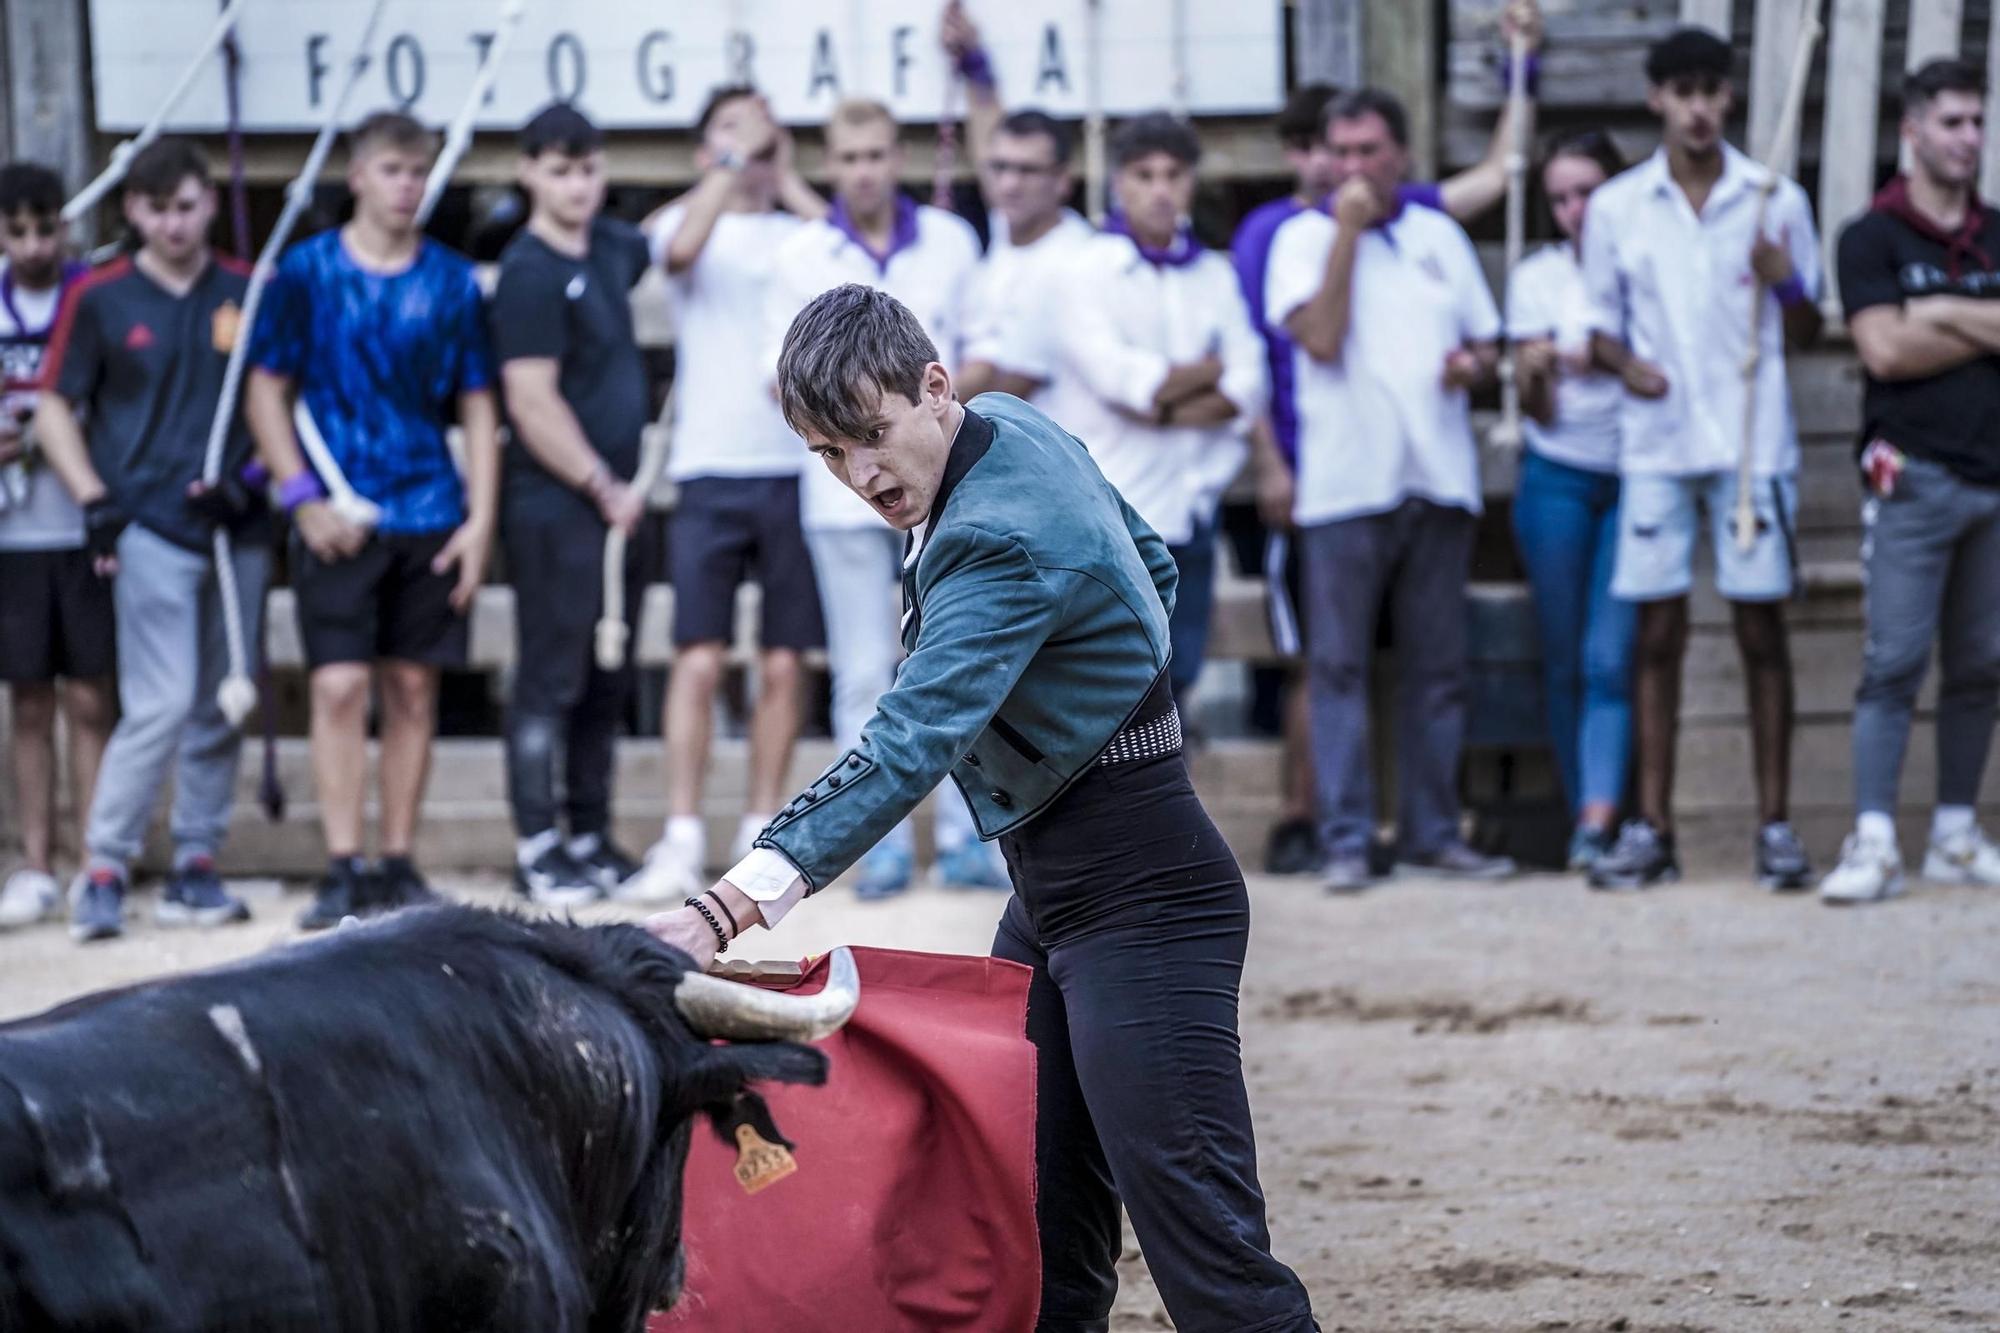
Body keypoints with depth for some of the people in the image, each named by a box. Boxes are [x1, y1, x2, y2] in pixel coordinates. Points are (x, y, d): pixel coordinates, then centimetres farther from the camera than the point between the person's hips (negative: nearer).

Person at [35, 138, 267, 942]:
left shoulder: (251, 294, 8)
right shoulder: (99, 298, 2)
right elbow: (54, 411, 6)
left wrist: (256, 475, 0)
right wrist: (96, 500, -5)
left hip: (237, 529, 3)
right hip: (149, 530, -3)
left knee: (219, 713, 6)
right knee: (161, 707, -12)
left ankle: (197, 866, 14)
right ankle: (102, 870, -4)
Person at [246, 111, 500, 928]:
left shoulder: (452, 282, 6)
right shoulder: (307, 271, 1)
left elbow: (479, 409, 9)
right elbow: (265, 393, 4)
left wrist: (480, 518, 0)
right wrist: (303, 499, -6)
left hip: (429, 516, 2)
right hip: (339, 521, -2)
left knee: (414, 691, 5)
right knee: (339, 686, -9)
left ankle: (399, 864, 12)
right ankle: (343, 870, -6)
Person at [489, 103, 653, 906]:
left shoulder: (609, 247, 11)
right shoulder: (530, 274, -12)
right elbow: (532, 403, -16)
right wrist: (603, 487, -12)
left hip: (613, 501, 8)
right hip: (554, 506, -8)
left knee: (606, 686, 12)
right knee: (550, 682, -5)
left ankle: (591, 841, 19)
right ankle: (538, 852, -1)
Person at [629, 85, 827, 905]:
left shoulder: (801, 231, 11)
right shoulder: (686, 221, 8)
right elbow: (680, 249, -16)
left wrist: (788, 179, -3)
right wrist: (733, 163, -10)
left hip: (797, 466, 2)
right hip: (710, 469, -2)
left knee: (784, 664, 3)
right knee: (699, 659, -8)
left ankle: (760, 835, 10)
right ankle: (682, 839, -7)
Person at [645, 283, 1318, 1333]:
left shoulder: (1005, 538, -23)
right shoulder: (1017, 430, 6)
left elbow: (909, 746, -33)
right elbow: (1152, 566, 23)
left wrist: (730, 909, -41)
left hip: (1137, 898, -10)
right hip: (1049, 890, 10)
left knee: (1201, 1232, -15)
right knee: (1043, 1243, 7)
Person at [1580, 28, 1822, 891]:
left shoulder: (1776, 202, 4)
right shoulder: (1616, 209, 7)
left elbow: (1805, 335, 7)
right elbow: (1600, 324, 13)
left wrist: (1787, 285, -14)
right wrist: (1624, 362, -9)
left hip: (1752, 444, -1)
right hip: (1655, 444, 1)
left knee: (1762, 627, -1)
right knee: (1657, 633, 1)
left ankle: (1775, 827, 3)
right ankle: (1651, 829, 5)